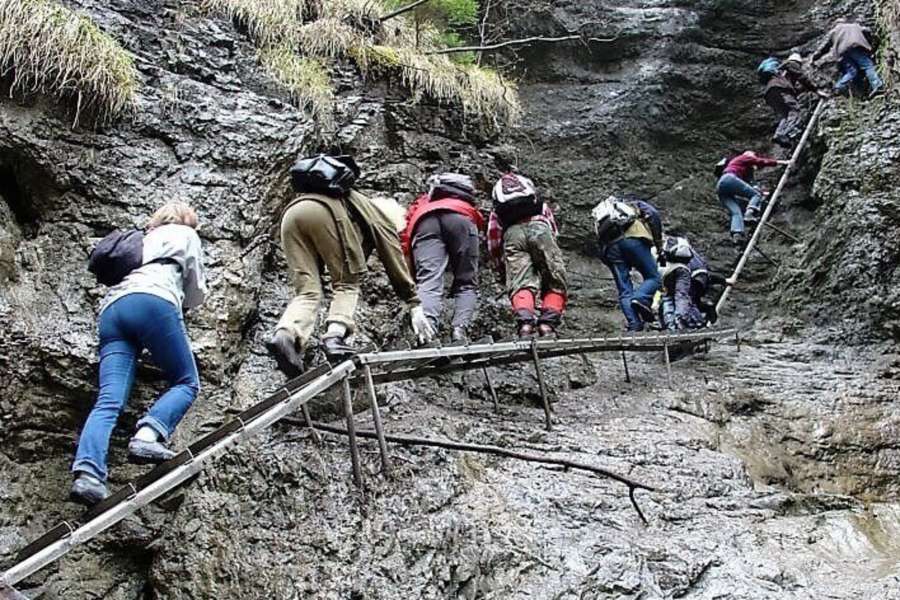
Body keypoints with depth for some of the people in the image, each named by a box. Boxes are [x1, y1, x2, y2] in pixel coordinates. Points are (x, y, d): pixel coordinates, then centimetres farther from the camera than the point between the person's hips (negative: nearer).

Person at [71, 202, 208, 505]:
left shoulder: (141, 241, 40)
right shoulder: (186, 235, 26)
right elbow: (196, 295, 24)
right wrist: (180, 302, 45)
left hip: (111, 308, 5)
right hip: (154, 301, -5)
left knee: (109, 400, -10)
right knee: (186, 383, 3)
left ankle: (88, 473, -32)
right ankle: (148, 435, -24)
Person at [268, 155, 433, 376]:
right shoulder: (380, 217, 28)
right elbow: (396, 264, 20)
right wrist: (415, 307, 23)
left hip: (291, 212, 6)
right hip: (326, 209, -6)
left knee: (307, 291, 3)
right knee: (347, 284, 7)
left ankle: (285, 335, -24)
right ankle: (335, 335, -18)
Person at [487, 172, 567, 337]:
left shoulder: (496, 212, 35)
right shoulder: (540, 204, 39)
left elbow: (493, 242, 28)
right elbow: (553, 227, 37)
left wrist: (502, 271, 38)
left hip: (511, 233, 0)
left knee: (520, 285, -8)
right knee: (555, 285, 5)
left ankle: (525, 322, -34)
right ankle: (548, 323, -15)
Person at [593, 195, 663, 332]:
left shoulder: (603, 210, 39)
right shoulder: (636, 203, 30)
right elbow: (653, 214, 7)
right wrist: (658, 242, 9)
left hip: (609, 245, 4)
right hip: (632, 237, -3)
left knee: (624, 291, 5)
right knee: (653, 277, 4)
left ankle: (634, 325, -8)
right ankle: (641, 299, -24)